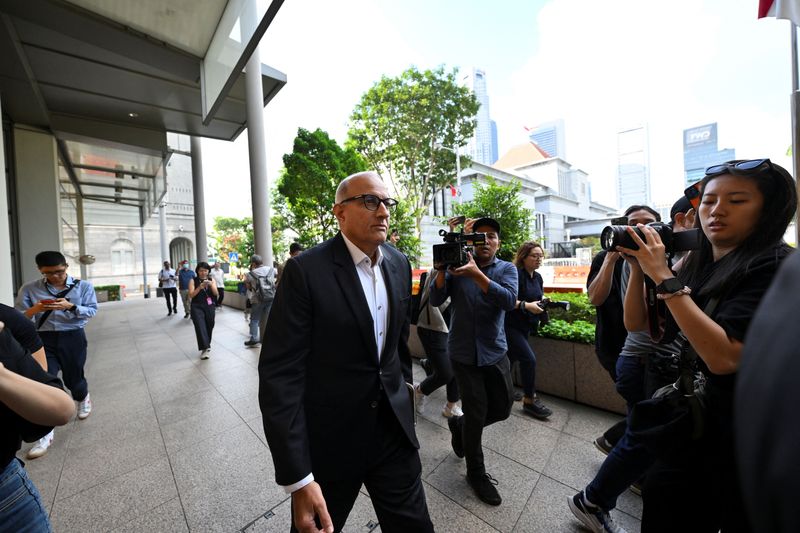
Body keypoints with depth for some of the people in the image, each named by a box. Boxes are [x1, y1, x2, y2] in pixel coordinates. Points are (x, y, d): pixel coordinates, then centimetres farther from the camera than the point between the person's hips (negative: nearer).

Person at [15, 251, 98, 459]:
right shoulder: (29, 289, 1)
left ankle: (83, 398, 47)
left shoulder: (83, 286, -1)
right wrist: (35, 309, -21)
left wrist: (70, 306, -25)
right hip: (43, 340, 1)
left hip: (72, 338, -1)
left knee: (73, 378, 12)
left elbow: (92, 310, -8)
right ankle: (45, 434, 8)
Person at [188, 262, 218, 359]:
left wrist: (211, 285, -20)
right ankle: (204, 348, -15)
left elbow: (216, 294, -3)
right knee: (200, 326, -13)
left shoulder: (211, 280, 6)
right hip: (197, 307, -3)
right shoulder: (193, 280, -1)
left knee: (209, 327, 10)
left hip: (209, 307, 3)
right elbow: (191, 295, -7)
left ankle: (207, 345, 30)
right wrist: (200, 287, -22)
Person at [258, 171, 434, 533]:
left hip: (394, 427, 5)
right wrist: (297, 478, -17)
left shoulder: (399, 264, 0)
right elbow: (280, 374, -18)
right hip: (329, 439, -4)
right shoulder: (306, 270, -18)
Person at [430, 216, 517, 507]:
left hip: (495, 351, 3)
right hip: (463, 352, -2)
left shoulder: (507, 269, 0)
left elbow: (509, 300, -20)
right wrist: (441, 269, -27)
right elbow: (436, 300, -11)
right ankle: (476, 473, 31)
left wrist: (476, 274, -33)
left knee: (502, 408, 13)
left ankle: (459, 425, 41)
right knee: (477, 413, 3)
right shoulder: (459, 265, -3)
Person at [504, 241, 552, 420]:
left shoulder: (538, 277, 10)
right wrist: (526, 306, -28)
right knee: (529, 359, -12)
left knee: (510, 358, 16)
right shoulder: (515, 274, -18)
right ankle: (529, 401, 4)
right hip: (509, 325, -8)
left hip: (525, 326, 8)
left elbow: (539, 297, 22)